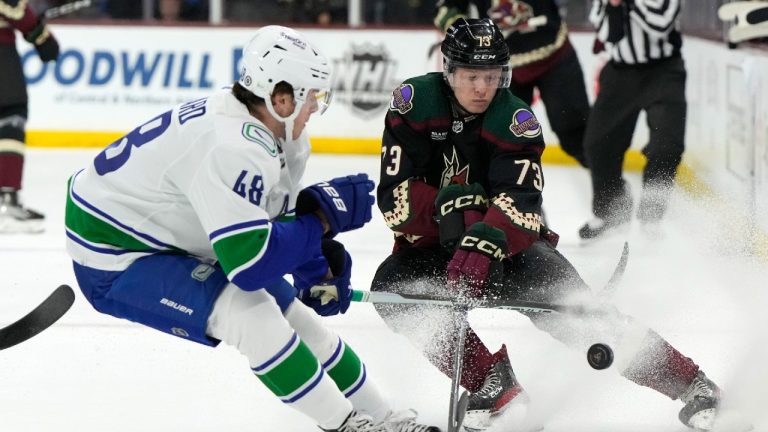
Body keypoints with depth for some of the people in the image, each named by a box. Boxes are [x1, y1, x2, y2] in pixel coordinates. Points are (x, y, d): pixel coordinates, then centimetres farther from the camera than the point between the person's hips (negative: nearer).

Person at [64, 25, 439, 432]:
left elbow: (276, 222, 10)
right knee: (248, 311, -25)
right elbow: (250, 262, -37)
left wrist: (318, 268, -5)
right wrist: (324, 214, -27)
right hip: (113, 257, -10)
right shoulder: (234, 150, -34)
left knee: (290, 310, 11)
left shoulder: (277, 136, -4)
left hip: (177, 239, 10)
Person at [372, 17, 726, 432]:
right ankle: (491, 380, -21)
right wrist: (445, 206, -35)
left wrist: (483, 243, -49)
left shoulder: (515, 121, -15)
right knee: (393, 290, -28)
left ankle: (693, 385, -21)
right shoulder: (413, 105, -14)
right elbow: (394, 196, -17)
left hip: (508, 242, -2)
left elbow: (519, 204, -29)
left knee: (571, 308, -22)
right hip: (430, 242, 2)